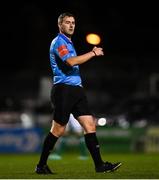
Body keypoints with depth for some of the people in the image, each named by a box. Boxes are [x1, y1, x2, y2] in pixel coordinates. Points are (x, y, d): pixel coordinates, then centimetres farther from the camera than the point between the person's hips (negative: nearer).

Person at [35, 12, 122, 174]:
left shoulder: (68, 42, 22)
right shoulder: (58, 42, -9)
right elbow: (71, 62, -23)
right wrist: (93, 53, -17)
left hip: (76, 89, 9)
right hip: (64, 89, -9)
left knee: (90, 125, -1)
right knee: (58, 130, -4)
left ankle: (99, 165, -3)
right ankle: (41, 165, 8)